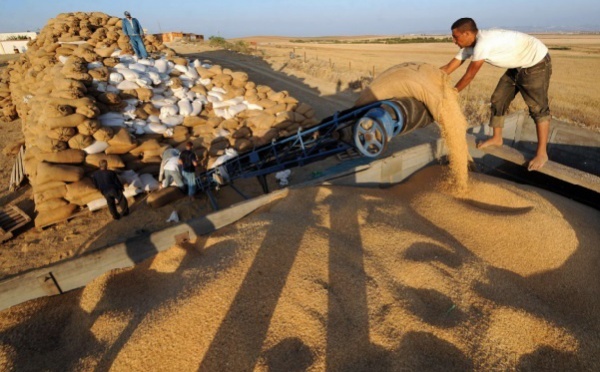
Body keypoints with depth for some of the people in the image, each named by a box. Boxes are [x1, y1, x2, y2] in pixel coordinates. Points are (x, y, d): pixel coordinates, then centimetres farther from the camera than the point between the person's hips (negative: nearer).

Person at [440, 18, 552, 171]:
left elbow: (469, 76, -26)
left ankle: (541, 153, -5)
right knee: (498, 100, 8)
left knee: (537, 106, -10)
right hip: (518, 65, 9)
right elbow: (447, 68, -1)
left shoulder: (483, 43, -33)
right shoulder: (470, 45, -5)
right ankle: (497, 139, 23)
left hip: (537, 62, -9)